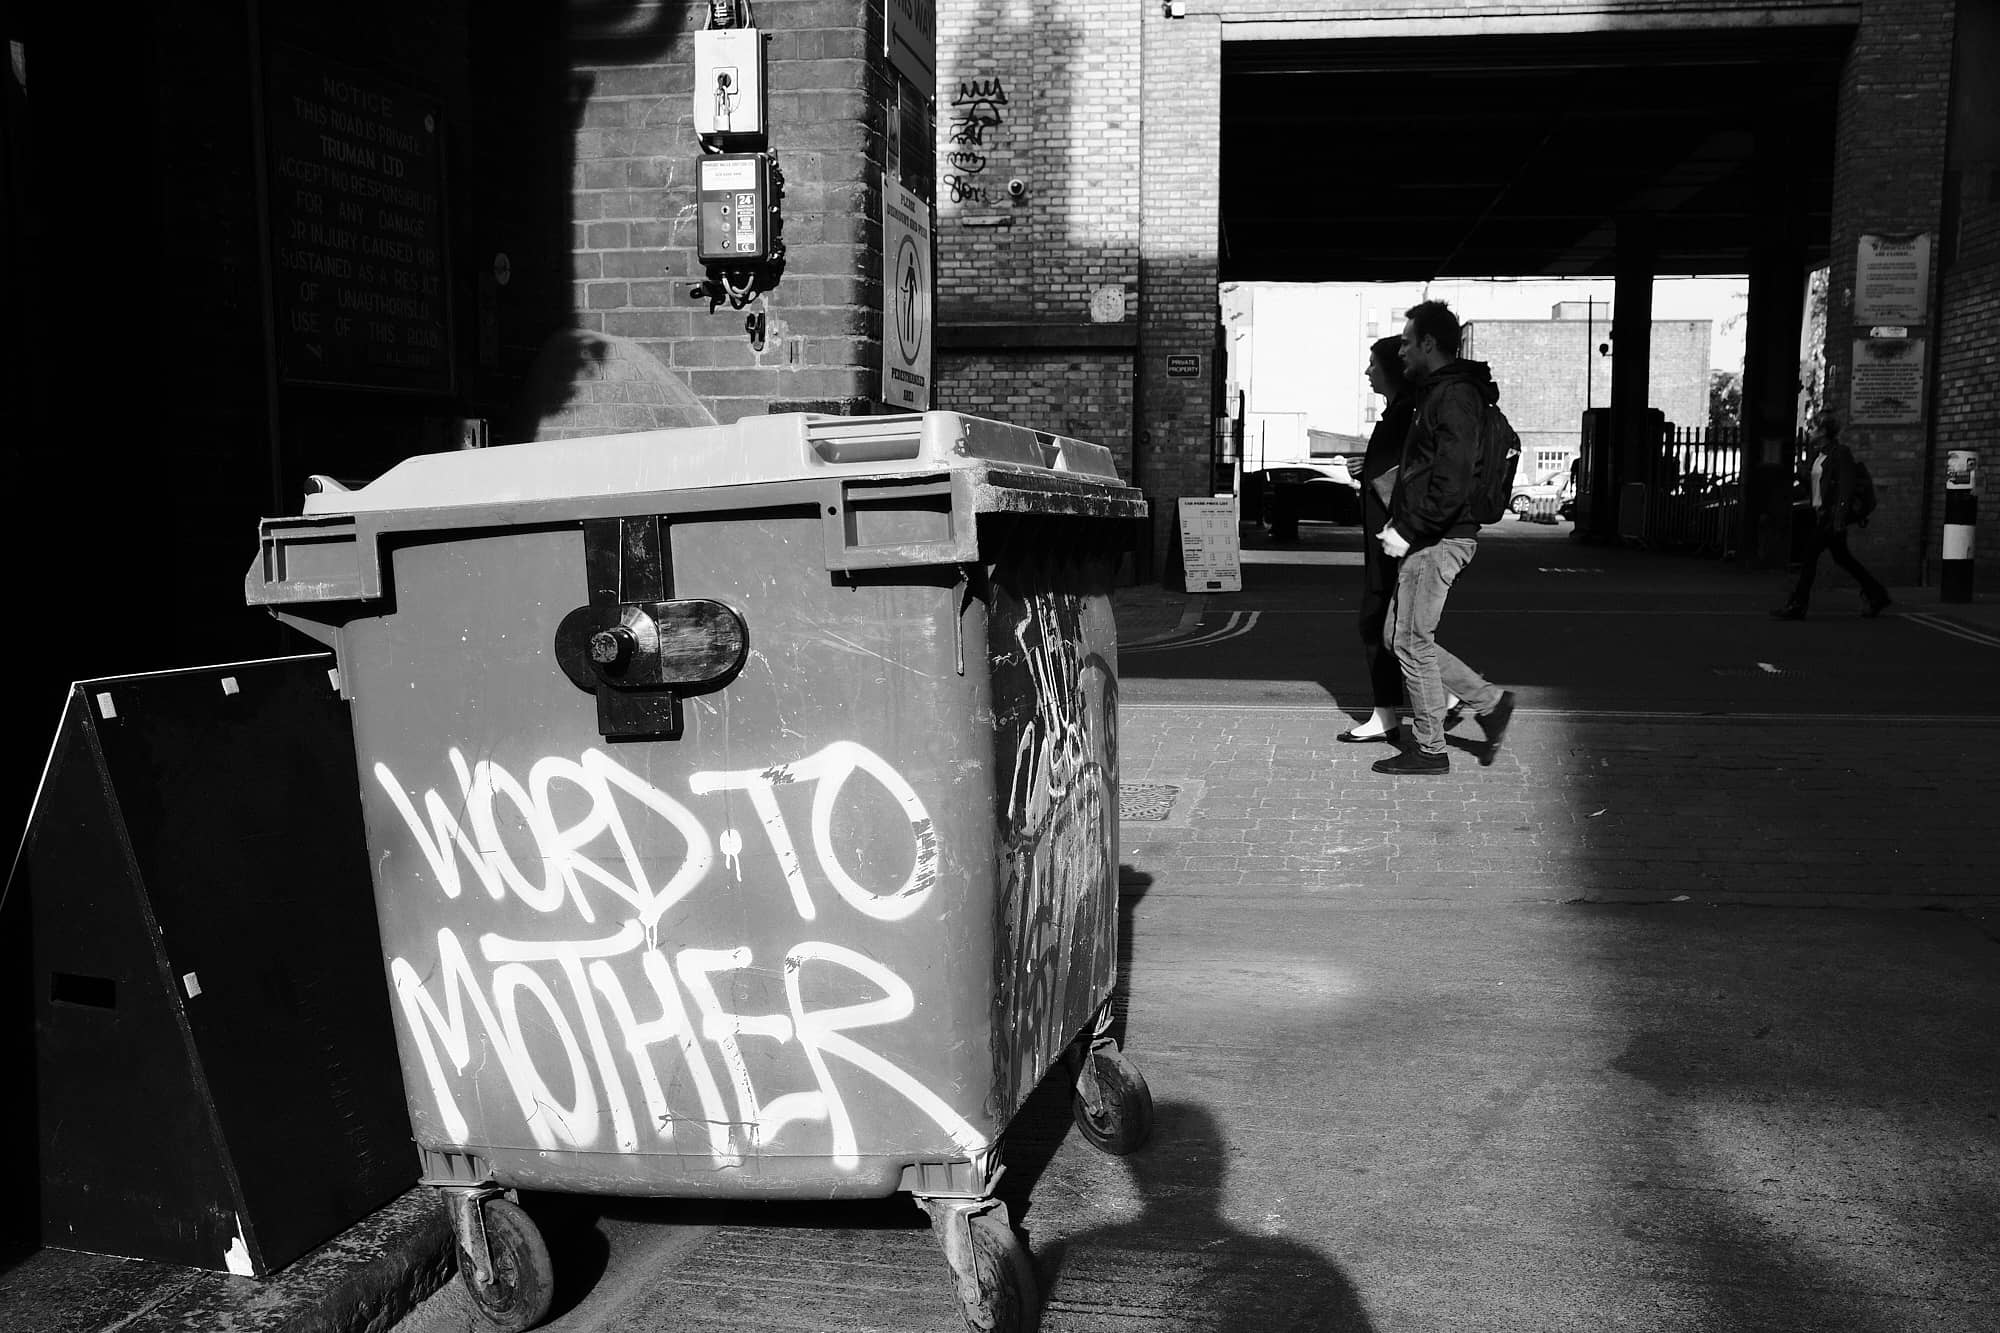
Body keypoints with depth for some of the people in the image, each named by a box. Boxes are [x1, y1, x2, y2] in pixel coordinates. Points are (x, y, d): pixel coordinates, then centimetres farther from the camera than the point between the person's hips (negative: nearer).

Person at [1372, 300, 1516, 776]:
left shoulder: (1454, 398, -16)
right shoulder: (1437, 393, 17)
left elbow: (1452, 485, -25)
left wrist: (1407, 532, -19)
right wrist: (1399, 523, 13)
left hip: (1438, 541, -10)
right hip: (1429, 538, 10)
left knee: (1412, 642, -2)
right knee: (1399, 635, 13)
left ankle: (1430, 749, 9)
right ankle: (1490, 701, 19)